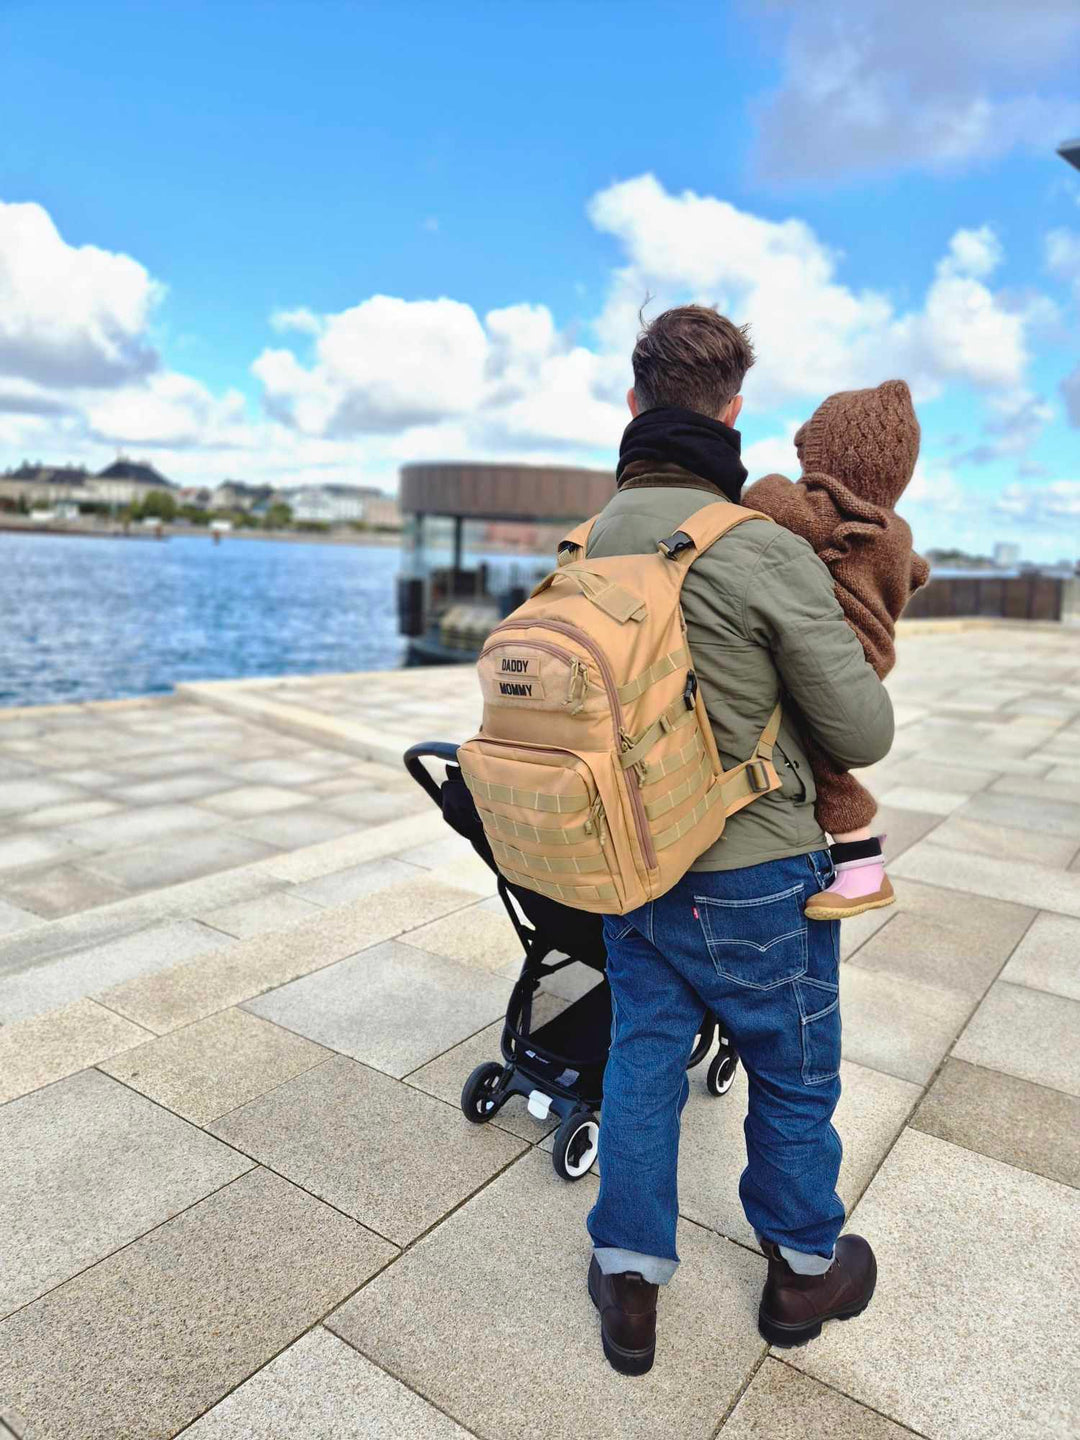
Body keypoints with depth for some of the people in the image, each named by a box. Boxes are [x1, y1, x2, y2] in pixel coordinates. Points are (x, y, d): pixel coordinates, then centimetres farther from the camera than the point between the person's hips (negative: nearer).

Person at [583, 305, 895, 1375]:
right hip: (754, 876, -4)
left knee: (641, 1058, 20)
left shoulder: (587, 545, -3)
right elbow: (864, 734, -16)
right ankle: (803, 1271, 43)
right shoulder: (767, 550, -22)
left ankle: (627, 1285, 35)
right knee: (794, 1077, 19)